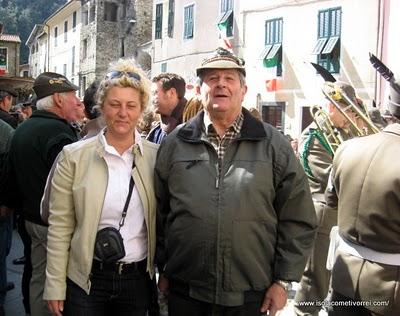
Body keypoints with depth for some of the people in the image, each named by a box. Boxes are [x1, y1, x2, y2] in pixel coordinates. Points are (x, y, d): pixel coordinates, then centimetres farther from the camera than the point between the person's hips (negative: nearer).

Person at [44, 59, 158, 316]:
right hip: (86, 279, -1)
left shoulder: (156, 156, -2)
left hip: (139, 279, 1)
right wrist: (55, 287, -5)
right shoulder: (73, 156, -6)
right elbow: (60, 226, -4)